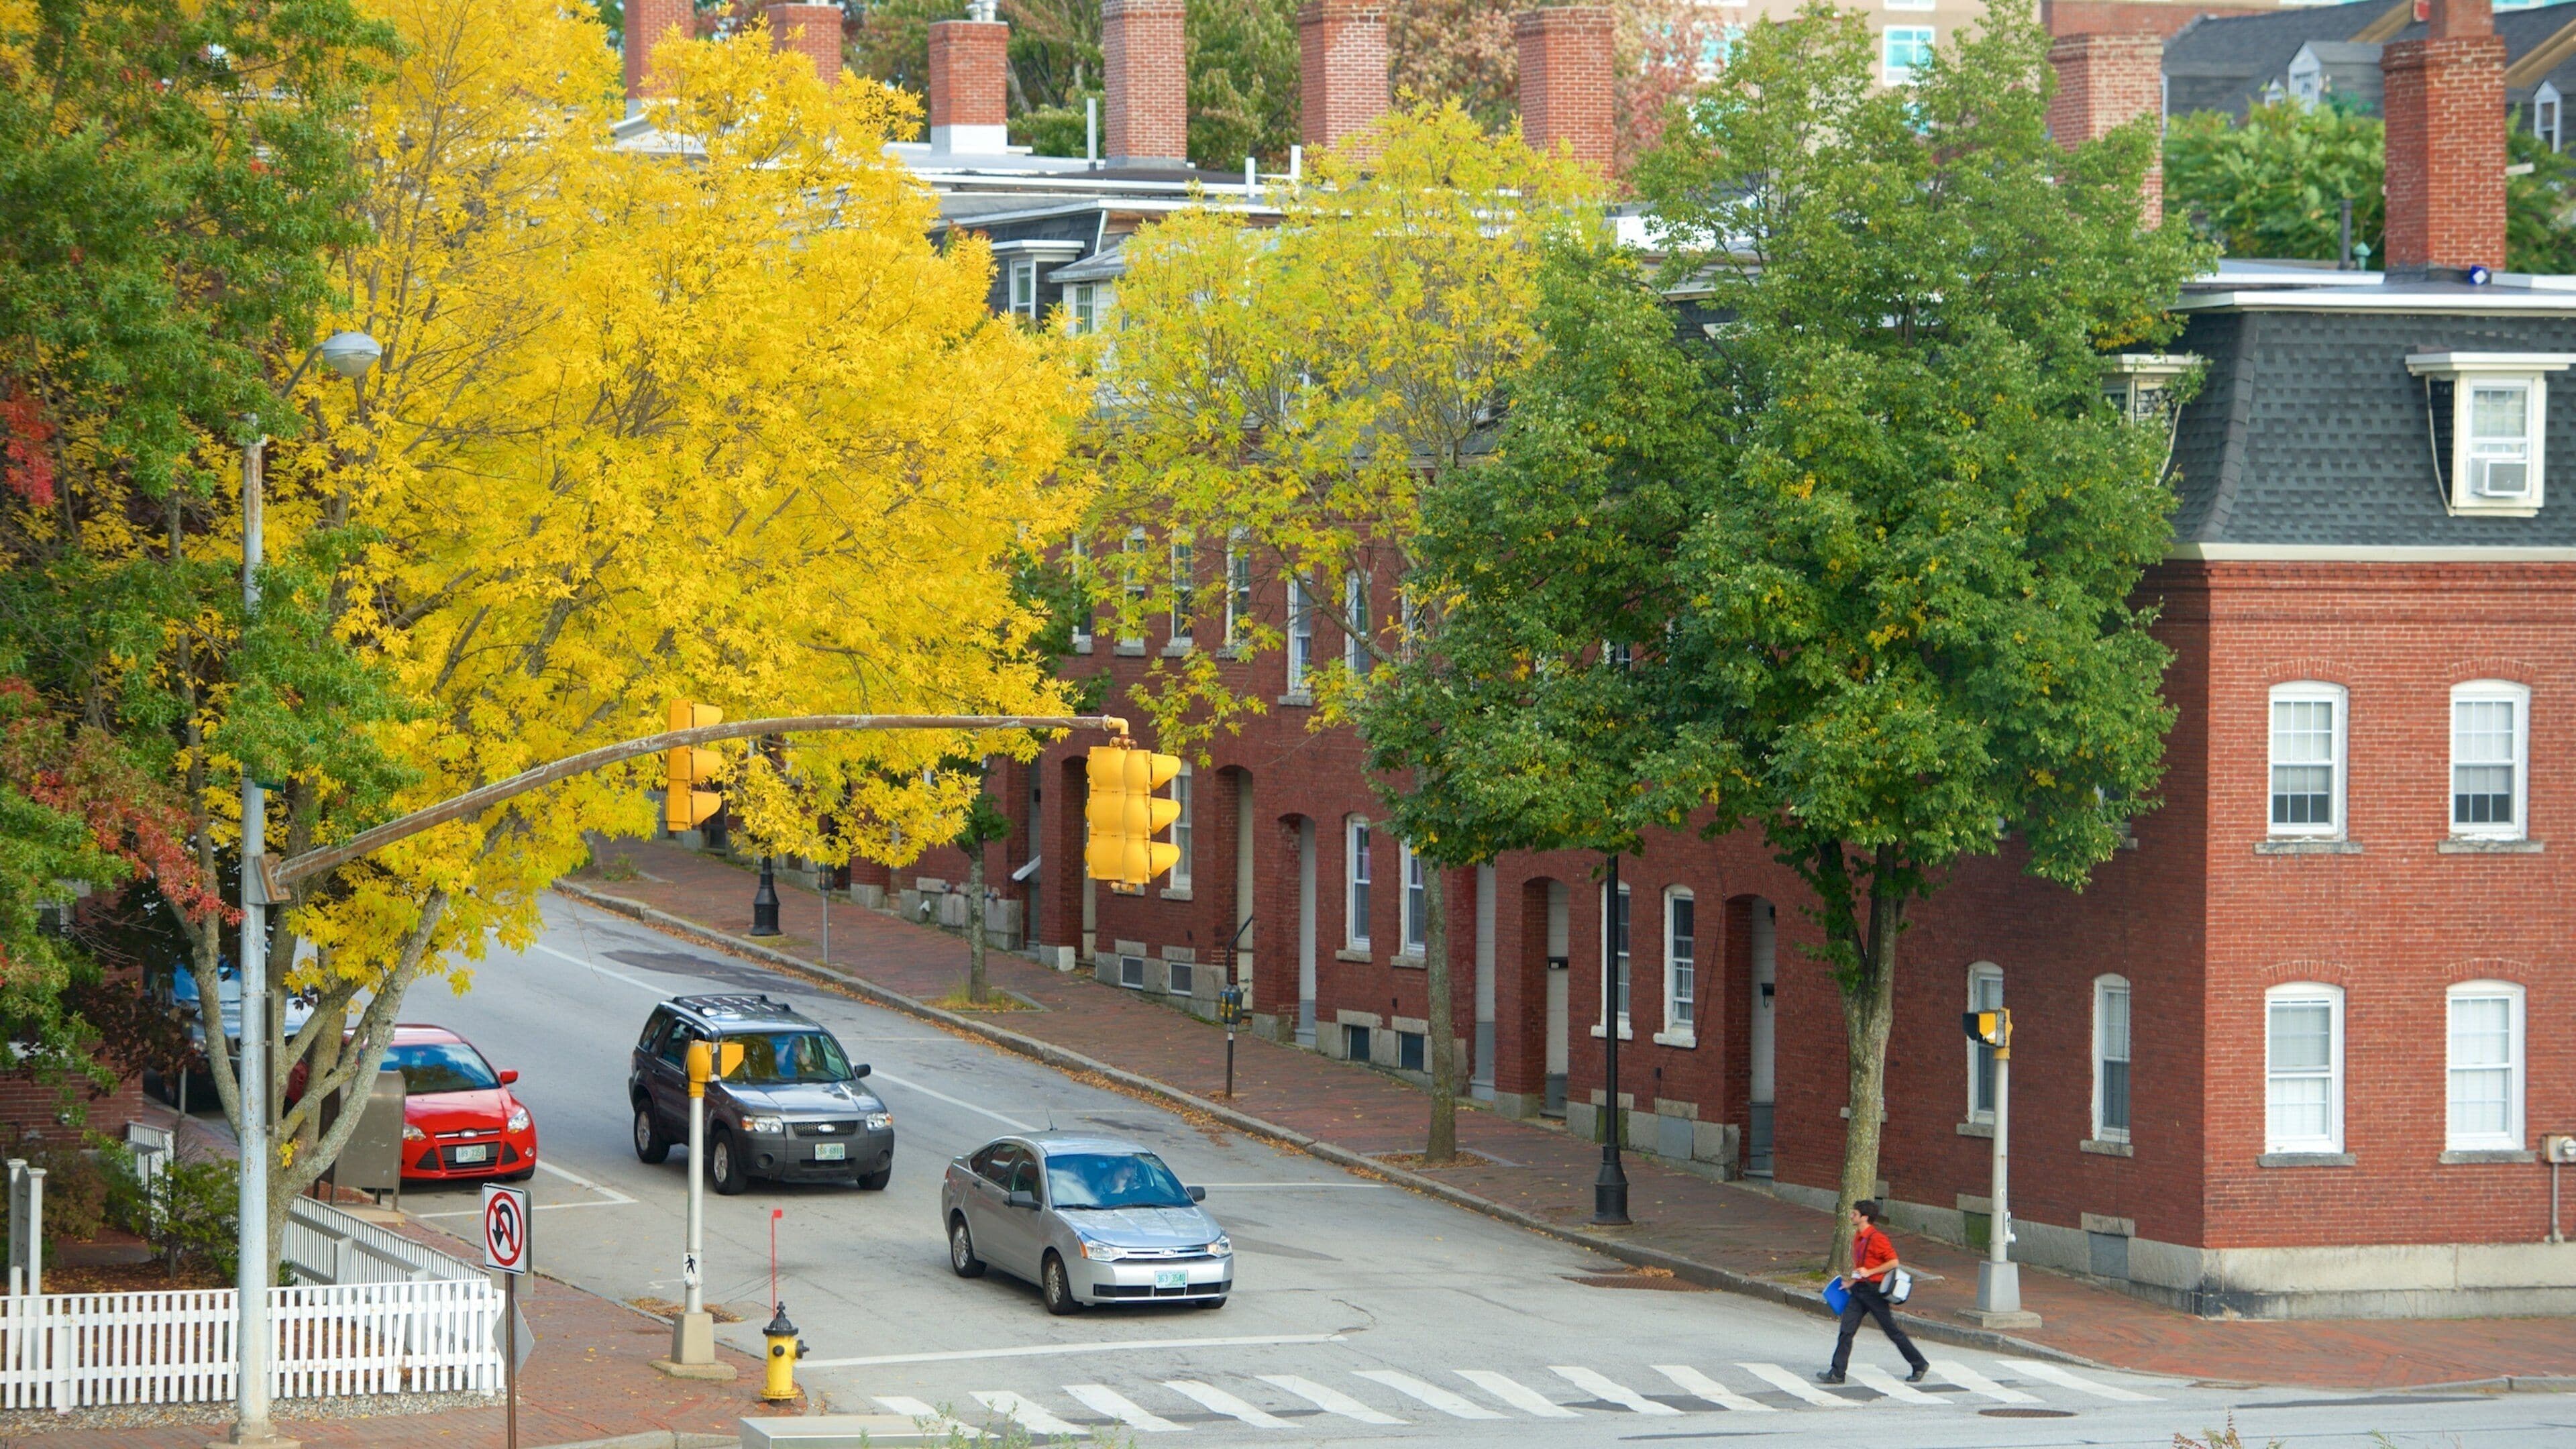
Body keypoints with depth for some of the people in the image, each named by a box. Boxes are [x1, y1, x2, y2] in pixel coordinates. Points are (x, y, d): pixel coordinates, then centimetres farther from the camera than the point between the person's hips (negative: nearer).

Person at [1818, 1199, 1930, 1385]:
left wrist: (1869, 1272, -22)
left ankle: (1920, 1366, 16)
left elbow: (1894, 1262, -20)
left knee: (1892, 1331, 2)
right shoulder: (1858, 1237, 12)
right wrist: (1853, 1280, 16)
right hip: (1859, 1291, 8)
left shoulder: (1877, 1239, -16)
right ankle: (1837, 1373, -1)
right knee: (1847, 1330, -1)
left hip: (1874, 1291, -8)